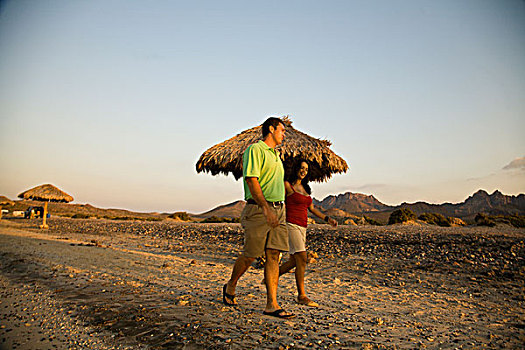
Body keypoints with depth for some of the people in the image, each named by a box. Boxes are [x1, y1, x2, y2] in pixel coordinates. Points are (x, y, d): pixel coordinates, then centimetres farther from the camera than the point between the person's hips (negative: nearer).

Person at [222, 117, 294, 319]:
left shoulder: (276, 156, 22)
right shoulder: (255, 150, -5)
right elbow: (251, 180, -17)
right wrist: (266, 208, -25)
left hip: (278, 210, 8)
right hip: (258, 209, -7)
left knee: (273, 255, 1)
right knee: (250, 255, 0)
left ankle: (272, 305, 3)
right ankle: (230, 287, 26)